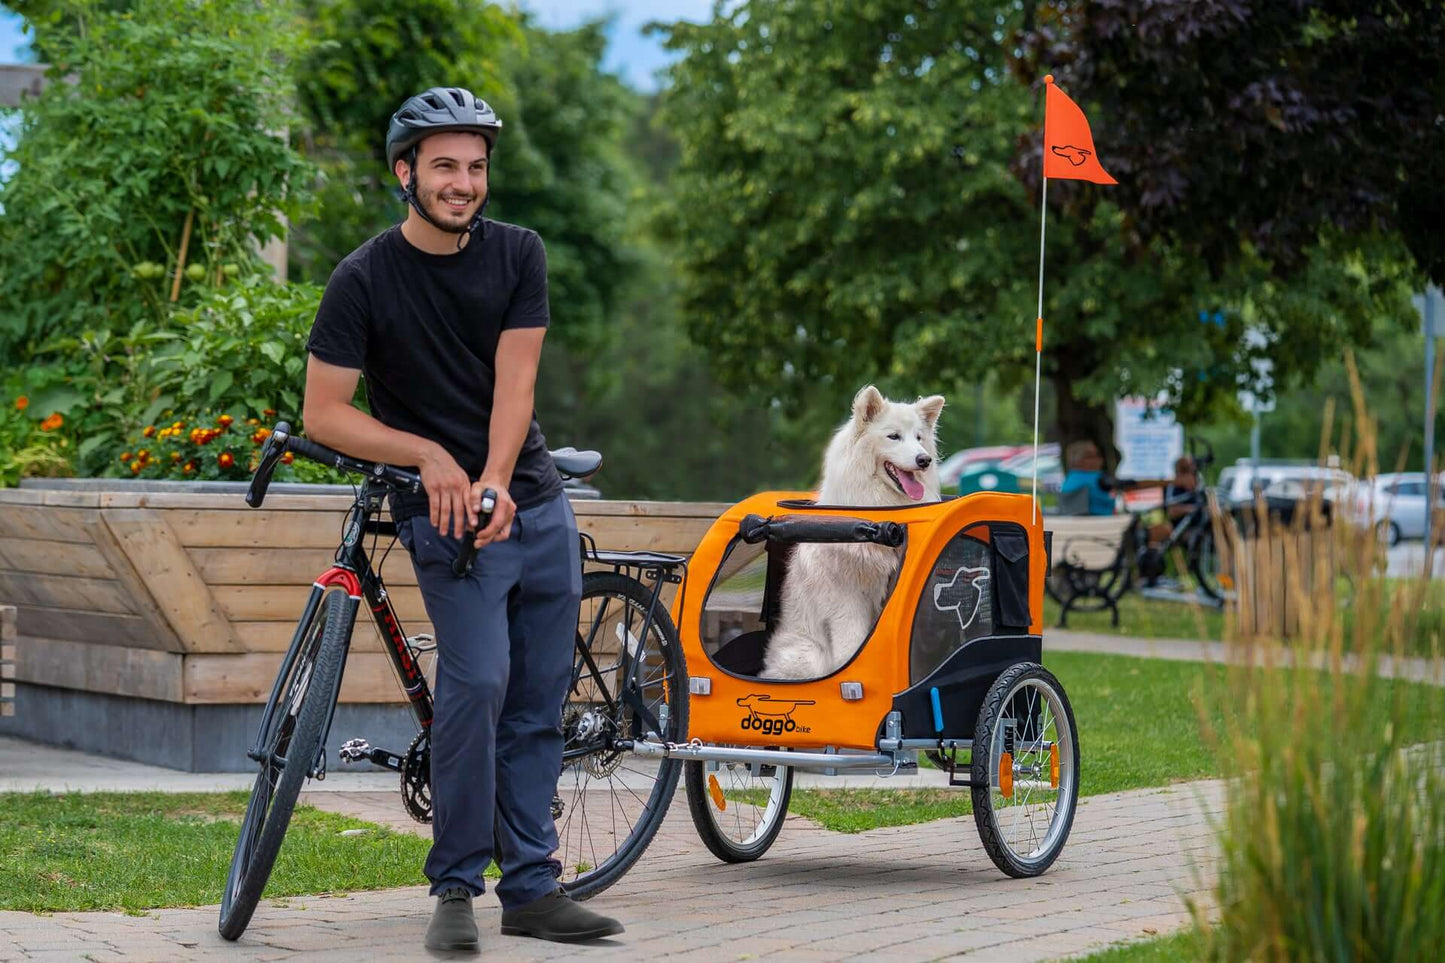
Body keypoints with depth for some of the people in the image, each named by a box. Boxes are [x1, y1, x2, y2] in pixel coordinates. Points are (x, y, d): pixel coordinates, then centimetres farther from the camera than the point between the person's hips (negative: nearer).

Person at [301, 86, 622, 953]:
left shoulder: (518, 254, 4)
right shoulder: (365, 280, -8)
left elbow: (515, 379, -6)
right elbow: (324, 413, -8)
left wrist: (495, 481, -20)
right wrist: (428, 454, -18)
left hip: (536, 501, 5)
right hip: (447, 518, -5)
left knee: (539, 701, 5)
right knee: (478, 680, -19)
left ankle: (533, 887, 13)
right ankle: (456, 889, -8)